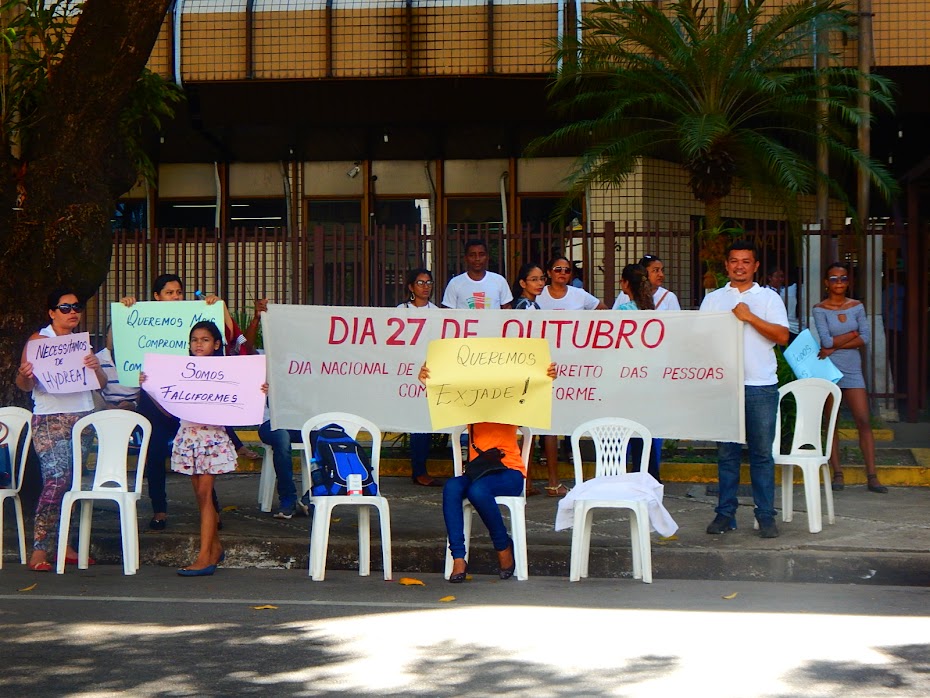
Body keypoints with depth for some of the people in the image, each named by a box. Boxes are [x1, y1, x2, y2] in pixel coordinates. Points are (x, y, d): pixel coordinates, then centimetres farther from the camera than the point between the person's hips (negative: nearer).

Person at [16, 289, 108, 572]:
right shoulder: (38, 340, 1)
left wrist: (96, 367, -9)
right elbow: (25, 385, -4)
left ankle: (61, 544, 12)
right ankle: (39, 551, -15)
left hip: (82, 417, 5)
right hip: (49, 419, -5)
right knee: (56, 479, -16)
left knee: (71, 482, 4)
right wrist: (24, 375, -27)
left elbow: (102, 383, 12)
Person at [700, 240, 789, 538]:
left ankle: (766, 515, 5)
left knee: (762, 452, 1)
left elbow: (782, 336, -4)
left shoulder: (769, 298, 8)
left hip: (761, 385, -1)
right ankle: (725, 512, 10)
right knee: (726, 451, 4)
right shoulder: (713, 299, 12)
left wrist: (750, 317, -12)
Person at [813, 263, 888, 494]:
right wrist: (852, 334, -3)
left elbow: (865, 338, -3)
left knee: (863, 421, -6)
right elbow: (826, 340, -12)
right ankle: (837, 473, 8)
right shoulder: (820, 309, -1)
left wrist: (836, 346, -10)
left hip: (852, 370, 2)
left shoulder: (856, 306, 7)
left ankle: (872, 476, -6)